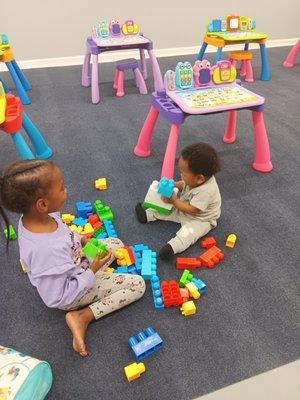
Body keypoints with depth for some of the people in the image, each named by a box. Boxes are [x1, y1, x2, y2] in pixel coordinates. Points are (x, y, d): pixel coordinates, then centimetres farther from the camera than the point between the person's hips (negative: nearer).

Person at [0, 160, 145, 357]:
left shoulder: (33, 216, -18)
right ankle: (83, 316, -5)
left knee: (116, 243, 17)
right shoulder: (47, 251, -42)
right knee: (138, 284, -5)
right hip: (73, 294, -7)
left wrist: (80, 239, -7)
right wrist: (92, 272, -24)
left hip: (73, 266, 8)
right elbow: (58, 298, -29)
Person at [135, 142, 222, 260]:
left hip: (200, 220, -8)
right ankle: (148, 215, 15)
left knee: (188, 232, -32)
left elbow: (191, 209, -33)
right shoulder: (196, 179, -16)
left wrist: (174, 200, -29)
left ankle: (172, 247, -46)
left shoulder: (205, 191, -40)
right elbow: (184, 184, 6)